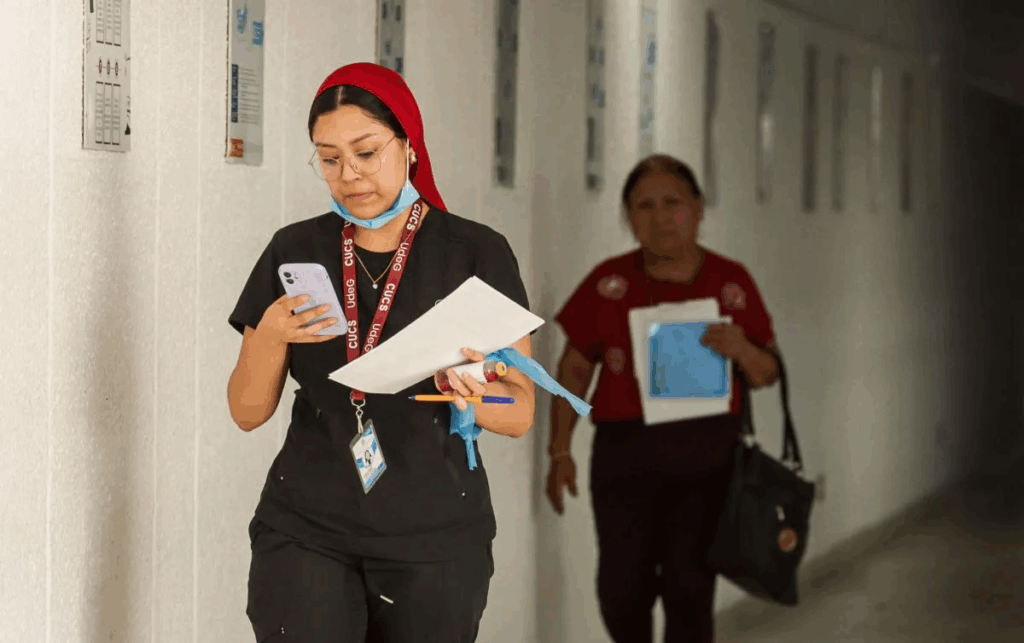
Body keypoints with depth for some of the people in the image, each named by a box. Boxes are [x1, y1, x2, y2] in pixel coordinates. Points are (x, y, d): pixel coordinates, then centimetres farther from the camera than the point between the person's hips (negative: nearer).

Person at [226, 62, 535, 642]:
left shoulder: (477, 253, -1)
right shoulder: (295, 252, 6)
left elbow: (520, 414, -2)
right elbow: (248, 412, 5)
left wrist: (470, 391, -23)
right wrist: (271, 335, -14)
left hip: (434, 539, -1)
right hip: (306, 530, 1)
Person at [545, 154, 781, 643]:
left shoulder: (731, 282, 4)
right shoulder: (610, 282, 4)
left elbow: (766, 375, 10)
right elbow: (575, 368, 10)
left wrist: (742, 351, -13)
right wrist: (560, 451, 6)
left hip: (706, 452, 0)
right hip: (624, 450, 1)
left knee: (689, 590, -4)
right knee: (622, 590, 2)